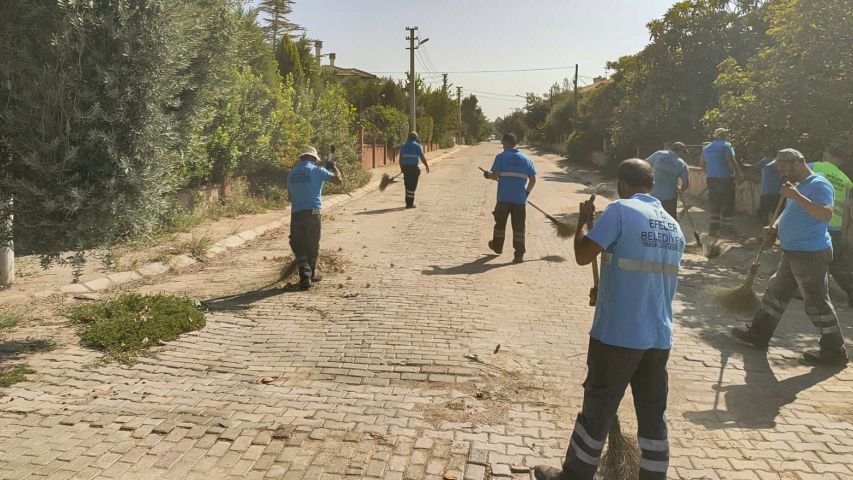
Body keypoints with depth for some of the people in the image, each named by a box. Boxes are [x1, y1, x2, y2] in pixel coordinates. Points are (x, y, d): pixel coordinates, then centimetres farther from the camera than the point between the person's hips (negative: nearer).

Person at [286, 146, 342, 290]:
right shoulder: (316, 170, -2)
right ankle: (311, 274, 23)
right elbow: (337, 180, -5)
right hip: (312, 212, -3)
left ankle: (305, 276, -9)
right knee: (312, 245, 12)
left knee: (298, 247, 5)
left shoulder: (292, 173, 12)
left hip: (296, 213, 3)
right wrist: (334, 167, 13)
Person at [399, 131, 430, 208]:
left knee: (407, 185, 14)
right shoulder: (417, 146, -5)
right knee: (412, 186, -1)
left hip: (405, 167, 5)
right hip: (414, 167, -5)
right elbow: (422, 157, -7)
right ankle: (410, 203, -2)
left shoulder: (403, 146, 9)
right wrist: (427, 166, 4)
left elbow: (400, 158, 9)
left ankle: (408, 202, 18)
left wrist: (401, 168, 17)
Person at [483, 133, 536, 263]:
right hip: (520, 199, 2)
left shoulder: (501, 157, -2)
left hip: (504, 197, -2)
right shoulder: (525, 158, 8)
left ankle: (497, 246, 35)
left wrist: (488, 176, 11)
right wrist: (527, 192, 19)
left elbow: (496, 175, -11)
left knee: (500, 222, 18)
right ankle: (519, 255, -1)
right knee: (519, 226, 3)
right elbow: (533, 179, 6)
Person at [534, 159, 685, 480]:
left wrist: (583, 219, 3)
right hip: (659, 337, 6)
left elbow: (583, 255, -14)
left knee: (597, 410, 7)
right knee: (653, 416, 14)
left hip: (618, 333, -6)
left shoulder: (621, 211, -12)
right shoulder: (674, 226, 10)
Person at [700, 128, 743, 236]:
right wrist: (737, 173, -11)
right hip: (725, 178, -6)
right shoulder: (726, 145, -8)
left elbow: (702, 163, 18)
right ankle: (726, 227, 7)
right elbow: (731, 160, -20)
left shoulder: (706, 147, 13)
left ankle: (714, 227, 8)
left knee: (715, 203, 12)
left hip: (711, 179, 6)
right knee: (727, 203, 4)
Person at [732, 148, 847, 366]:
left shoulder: (819, 185, -16)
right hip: (793, 253, 10)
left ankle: (834, 352, 11)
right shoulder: (798, 186, 15)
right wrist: (774, 227, 2)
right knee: (776, 291, 17)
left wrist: (796, 196, -33)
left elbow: (826, 214, -31)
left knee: (816, 302, -2)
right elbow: (789, 213, 22)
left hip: (811, 254, -10)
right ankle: (759, 333, 28)